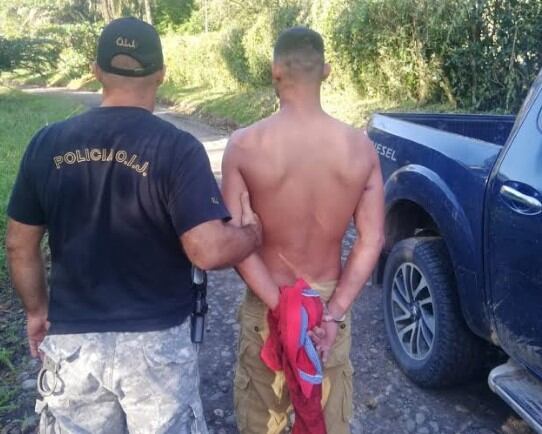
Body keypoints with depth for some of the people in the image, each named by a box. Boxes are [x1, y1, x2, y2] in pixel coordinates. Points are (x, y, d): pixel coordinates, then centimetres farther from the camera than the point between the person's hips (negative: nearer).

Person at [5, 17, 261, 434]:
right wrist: (253, 231, -3)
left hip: (71, 338, 3)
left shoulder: (48, 143, -4)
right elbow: (208, 251, -24)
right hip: (155, 341, -2)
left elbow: (20, 245, 3)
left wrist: (37, 310, 18)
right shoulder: (177, 148, -16)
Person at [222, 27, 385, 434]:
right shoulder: (361, 147, -10)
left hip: (265, 306, -2)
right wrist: (334, 313, -12)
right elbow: (372, 240, -11)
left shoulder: (244, 145, -16)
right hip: (330, 302, 2)